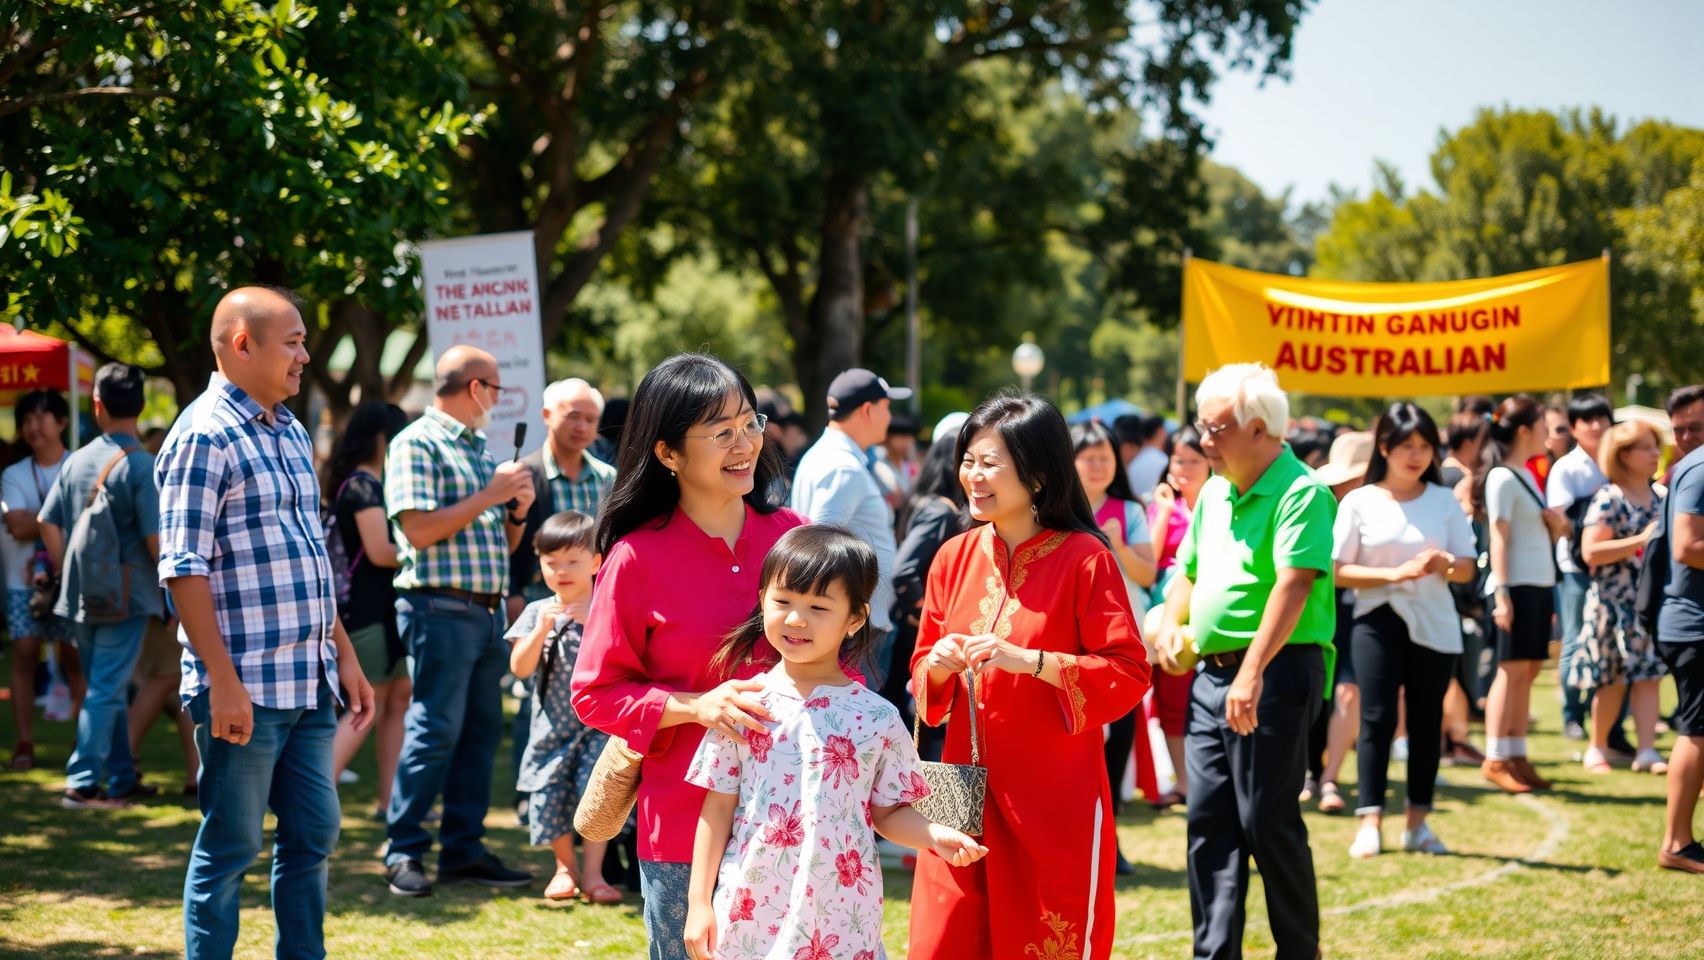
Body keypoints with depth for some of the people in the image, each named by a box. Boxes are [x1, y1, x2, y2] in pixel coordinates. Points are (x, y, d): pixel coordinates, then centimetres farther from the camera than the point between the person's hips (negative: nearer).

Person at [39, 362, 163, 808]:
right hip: (125, 598, -6)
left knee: (108, 689, 15)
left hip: (80, 598, 6)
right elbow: (156, 538, -16)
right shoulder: (141, 466, -13)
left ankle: (123, 779, 23)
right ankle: (83, 783, -8)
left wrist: (69, 574, 16)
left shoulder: (76, 461, 5)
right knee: (106, 691, -3)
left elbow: (49, 524, 7)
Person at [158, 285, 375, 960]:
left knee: (314, 836, 11)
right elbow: (184, 569, -16)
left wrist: (344, 654, 19)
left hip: (311, 681, 8)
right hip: (245, 687, -8)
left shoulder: (291, 432, 16)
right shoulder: (205, 435, -11)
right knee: (230, 848, -1)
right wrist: (223, 682, -20)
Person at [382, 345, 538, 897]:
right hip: (441, 608, -8)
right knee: (435, 730, -9)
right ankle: (404, 851, -3)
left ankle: (464, 848, 14)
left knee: (482, 731, 8)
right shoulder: (417, 444, -5)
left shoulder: (481, 449, 20)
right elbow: (419, 529, -16)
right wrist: (488, 496, -12)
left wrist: (518, 509, 4)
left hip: (487, 611, 8)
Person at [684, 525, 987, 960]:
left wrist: (936, 835, -13)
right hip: (750, 909, 0)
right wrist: (699, 902, 3)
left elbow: (889, 811, 7)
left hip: (840, 922, 0)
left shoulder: (875, 717, 0)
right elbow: (718, 808, 4)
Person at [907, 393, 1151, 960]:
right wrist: (937, 666, -8)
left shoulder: (1084, 558, -8)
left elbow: (1129, 674, -11)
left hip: (1056, 799, -4)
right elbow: (923, 667, 15)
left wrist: (1029, 661, -21)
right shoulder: (955, 557, 8)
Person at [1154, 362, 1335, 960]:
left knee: (1268, 820, -5)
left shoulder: (1301, 493, -13)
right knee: (1208, 819, 7)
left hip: (1277, 671, -8)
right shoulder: (1214, 493, 14)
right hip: (1212, 674, 8)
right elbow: (1190, 570, 27)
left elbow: (1293, 585, -24)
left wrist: (1253, 672, -33)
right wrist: (1172, 624, 6)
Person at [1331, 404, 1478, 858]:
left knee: (1427, 721, 4)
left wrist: (1445, 564, -18)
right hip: (1378, 621, -2)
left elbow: (1467, 568, 5)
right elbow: (1338, 570, -5)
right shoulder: (1359, 502, 0)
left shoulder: (1444, 500, 7)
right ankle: (1370, 822, -7)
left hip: (1434, 626, 2)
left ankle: (1418, 822, 12)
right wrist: (1393, 573, -17)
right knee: (1377, 718, -8)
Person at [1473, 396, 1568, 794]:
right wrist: (1501, 592, -21)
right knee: (1511, 671, -8)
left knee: (1528, 671, 7)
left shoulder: (1527, 477, 17)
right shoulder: (1503, 478, -9)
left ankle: (1517, 756, 9)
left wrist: (1556, 521, 4)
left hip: (1540, 585, 8)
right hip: (1517, 585, -8)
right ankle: (1495, 760, -6)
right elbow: (1498, 537, -15)